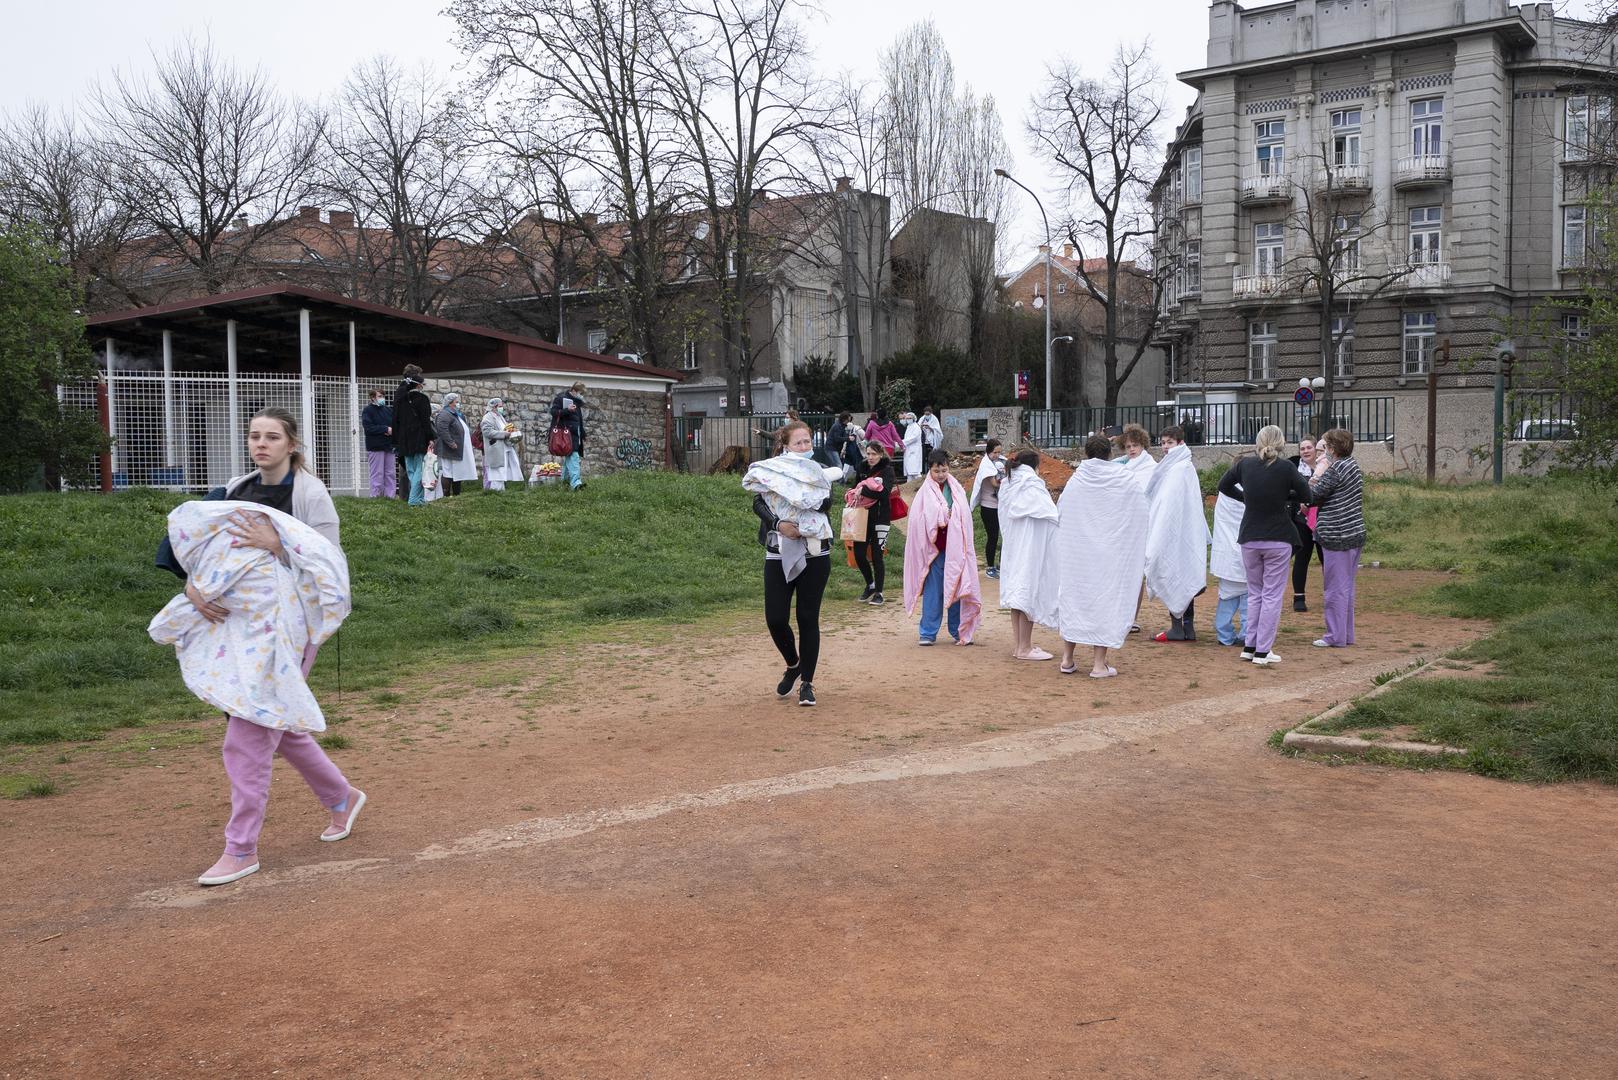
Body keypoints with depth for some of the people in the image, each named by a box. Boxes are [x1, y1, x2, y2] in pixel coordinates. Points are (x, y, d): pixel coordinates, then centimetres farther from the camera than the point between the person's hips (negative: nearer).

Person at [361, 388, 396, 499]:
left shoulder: (389, 411, 15)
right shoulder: (368, 410, -2)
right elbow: (368, 427, -13)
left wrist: (392, 430, -7)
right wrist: (385, 429, -15)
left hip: (388, 446, 6)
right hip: (375, 447, -6)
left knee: (391, 473, 5)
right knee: (377, 473, -5)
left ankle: (390, 495, 9)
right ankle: (376, 495, -1)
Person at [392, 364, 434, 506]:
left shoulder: (399, 396, 10)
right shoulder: (421, 397, -8)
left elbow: (395, 419, 11)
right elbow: (426, 419, -12)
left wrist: (396, 440, 14)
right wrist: (430, 438, -9)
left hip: (404, 440, 6)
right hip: (419, 439, -6)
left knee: (410, 470, 11)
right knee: (419, 469, -4)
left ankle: (416, 498, 11)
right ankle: (415, 499, -11)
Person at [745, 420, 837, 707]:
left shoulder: (820, 473, 6)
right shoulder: (770, 470, 5)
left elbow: (826, 503, -13)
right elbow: (758, 503, -10)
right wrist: (777, 524, -27)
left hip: (814, 554, 0)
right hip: (778, 554, 0)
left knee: (808, 618, 1)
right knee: (775, 619, -3)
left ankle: (806, 683, 12)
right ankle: (793, 665, 26)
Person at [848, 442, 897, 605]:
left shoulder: (887, 470, -7)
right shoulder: (862, 468, 7)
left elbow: (884, 492, -22)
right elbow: (855, 487, 17)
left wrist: (863, 490, -22)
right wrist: (855, 495, -4)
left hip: (880, 518, -5)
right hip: (863, 516, 5)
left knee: (877, 556, -2)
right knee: (859, 553, 3)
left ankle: (878, 593, 10)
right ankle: (870, 585, 27)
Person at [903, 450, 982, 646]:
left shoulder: (957, 490, 5)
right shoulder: (925, 493, -1)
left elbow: (965, 520, 6)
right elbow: (917, 522, -5)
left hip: (954, 548, 2)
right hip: (933, 548, -2)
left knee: (957, 589, 7)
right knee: (932, 591, 1)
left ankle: (959, 631, 17)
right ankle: (928, 633, 8)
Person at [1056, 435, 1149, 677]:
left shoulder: (1074, 481, -2)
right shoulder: (1126, 481, -6)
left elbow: (1059, 516, 5)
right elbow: (1143, 518, 2)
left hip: (1075, 553, 2)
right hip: (1110, 555, -2)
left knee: (1073, 596, 13)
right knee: (1106, 598, 4)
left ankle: (1067, 658, 15)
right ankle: (1099, 663, 3)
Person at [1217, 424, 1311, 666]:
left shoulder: (1245, 464, -3)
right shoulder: (1286, 468, -12)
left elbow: (1223, 486, 12)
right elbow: (1305, 496, -2)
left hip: (1249, 539, 3)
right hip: (1278, 539, -3)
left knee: (1254, 593, 16)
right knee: (1272, 595, 3)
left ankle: (1249, 646, 16)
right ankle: (1263, 651, 2)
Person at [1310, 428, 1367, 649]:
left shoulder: (1335, 470, -17)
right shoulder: (1353, 464, 12)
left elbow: (1311, 497, -12)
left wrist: (1316, 477, 2)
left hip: (1337, 537, -9)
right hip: (1355, 533, 9)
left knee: (1336, 588, -3)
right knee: (1347, 587, 15)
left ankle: (1336, 637, 2)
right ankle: (1347, 634, 22)